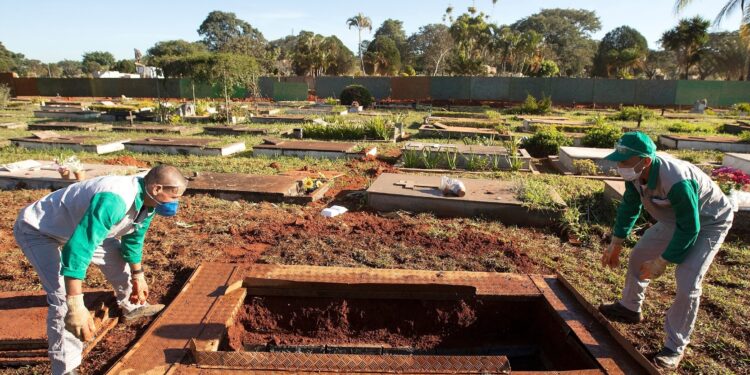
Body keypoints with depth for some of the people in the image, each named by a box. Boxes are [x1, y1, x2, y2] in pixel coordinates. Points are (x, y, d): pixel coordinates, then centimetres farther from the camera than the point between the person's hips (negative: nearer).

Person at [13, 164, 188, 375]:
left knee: (118, 259, 16)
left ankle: (131, 307, 43)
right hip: (37, 230, -9)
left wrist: (137, 275, 15)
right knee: (63, 298, -22)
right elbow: (76, 250, -46)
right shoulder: (114, 200, -41)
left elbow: (133, 239, 8)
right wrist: (76, 306, -47)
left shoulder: (146, 200, -10)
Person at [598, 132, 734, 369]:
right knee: (638, 256, 12)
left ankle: (675, 347, 2)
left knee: (687, 283, -15)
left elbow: (689, 229, -31)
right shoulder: (636, 173, -19)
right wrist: (616, 243, 1)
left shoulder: (677, 182, -42)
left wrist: (662, 262, -24)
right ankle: (630, 308, 34)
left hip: (707, 224, -7)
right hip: (676, 219, 8)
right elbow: (629, 207, -2)